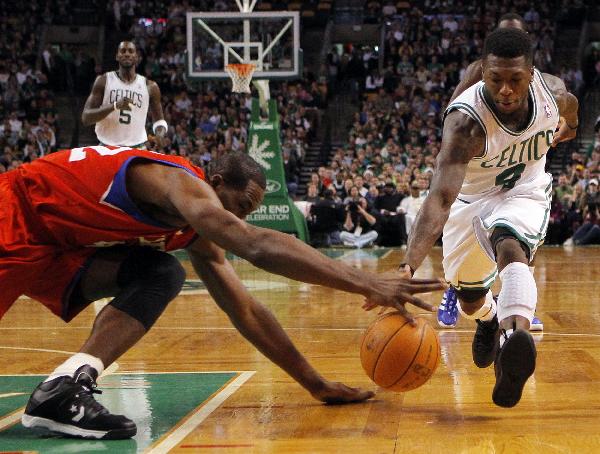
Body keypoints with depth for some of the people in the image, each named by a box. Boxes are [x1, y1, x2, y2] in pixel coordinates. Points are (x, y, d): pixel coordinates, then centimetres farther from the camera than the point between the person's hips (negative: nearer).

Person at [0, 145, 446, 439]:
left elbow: (244, 310, 8)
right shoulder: (180, 181, -25)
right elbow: (256, 246, -41)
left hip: (57, 248, 8)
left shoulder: (196, 235, 4)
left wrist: (315, 383, 4)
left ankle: (65, 387, -25)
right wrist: (366, 283, -45)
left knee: (160, 278, -10)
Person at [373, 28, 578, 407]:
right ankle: (489, 320, 53)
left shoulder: (555, 92, -24)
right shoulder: (465, 120, -38)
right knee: (468, 300, 16)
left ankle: (514, 336, -57)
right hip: (471, 197, 0)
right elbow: (440, 198, -50)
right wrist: (408, 267, -61)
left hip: (525, 191, 0)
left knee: (510, 248, -34)